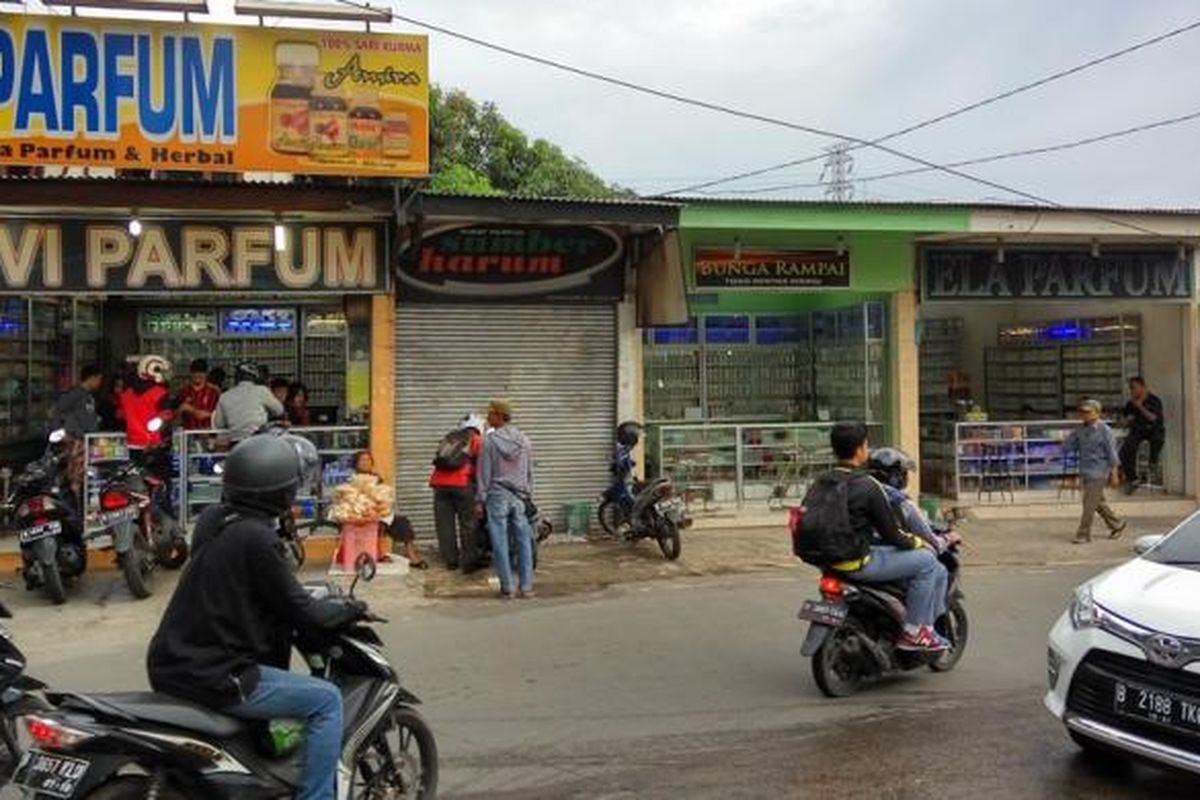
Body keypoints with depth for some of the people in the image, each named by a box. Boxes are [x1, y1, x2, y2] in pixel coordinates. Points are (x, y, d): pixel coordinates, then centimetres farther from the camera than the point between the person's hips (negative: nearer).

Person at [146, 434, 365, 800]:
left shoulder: (211, 518, 4)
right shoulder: (256, 538, -20)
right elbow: (299, 612, -14)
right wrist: (347, 609, 3)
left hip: (172, 665, 9)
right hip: (213, 678, -9)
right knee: (326, 701, -4)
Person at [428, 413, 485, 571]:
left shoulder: (448, 438, 24)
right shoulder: (476, 440, 10)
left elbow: (440, 459, 21)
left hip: (440, 482, 4)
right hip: (462, 483, -4)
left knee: (444, 523, 9)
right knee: (467, 523, 3)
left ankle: (450, 560, 12)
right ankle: (468, 561, 3)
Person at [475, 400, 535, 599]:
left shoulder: (490, 441, -8)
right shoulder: (524, 440, 5)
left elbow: (484, 473, -6)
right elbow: (530, 471, 11)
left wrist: (480, 500, 0)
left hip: (497, 495, -3)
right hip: (519, 496, 3)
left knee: (500, 543, 2)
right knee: (523, 541, 7)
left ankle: (506, 588, 5)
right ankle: (526, 586, 8)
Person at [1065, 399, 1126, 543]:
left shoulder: (1104, 430, -10)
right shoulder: (1080, 430, 6)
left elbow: (1111, 451, -9)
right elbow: (1066, 447, 7)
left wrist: (1114, 473, -9)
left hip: (1098, 472, -7)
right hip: (1084, 471, 7)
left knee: (1089, 504, -5)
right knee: (1098, 502, 17)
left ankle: (1083, 534, 1)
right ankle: (1117, 524, 35)